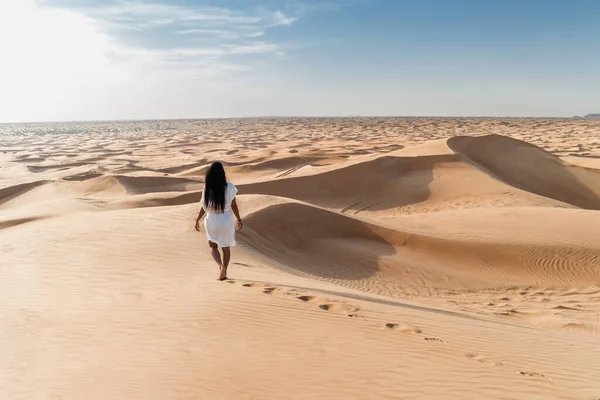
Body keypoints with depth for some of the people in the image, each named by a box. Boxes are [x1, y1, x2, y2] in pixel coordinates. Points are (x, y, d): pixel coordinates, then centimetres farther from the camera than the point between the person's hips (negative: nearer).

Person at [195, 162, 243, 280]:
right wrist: (239, 219, 8)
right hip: (226, 220, 1)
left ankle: (221, 265, -6)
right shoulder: (229, 187, -11)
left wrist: (197, 220, 7)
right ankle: (223, 273, 25)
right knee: (225, 248, 18)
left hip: (212, 221, -1)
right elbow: (234, 205, -4)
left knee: (213, 246, 20)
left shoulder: (207, 189, -12)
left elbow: (204, 208, -7)